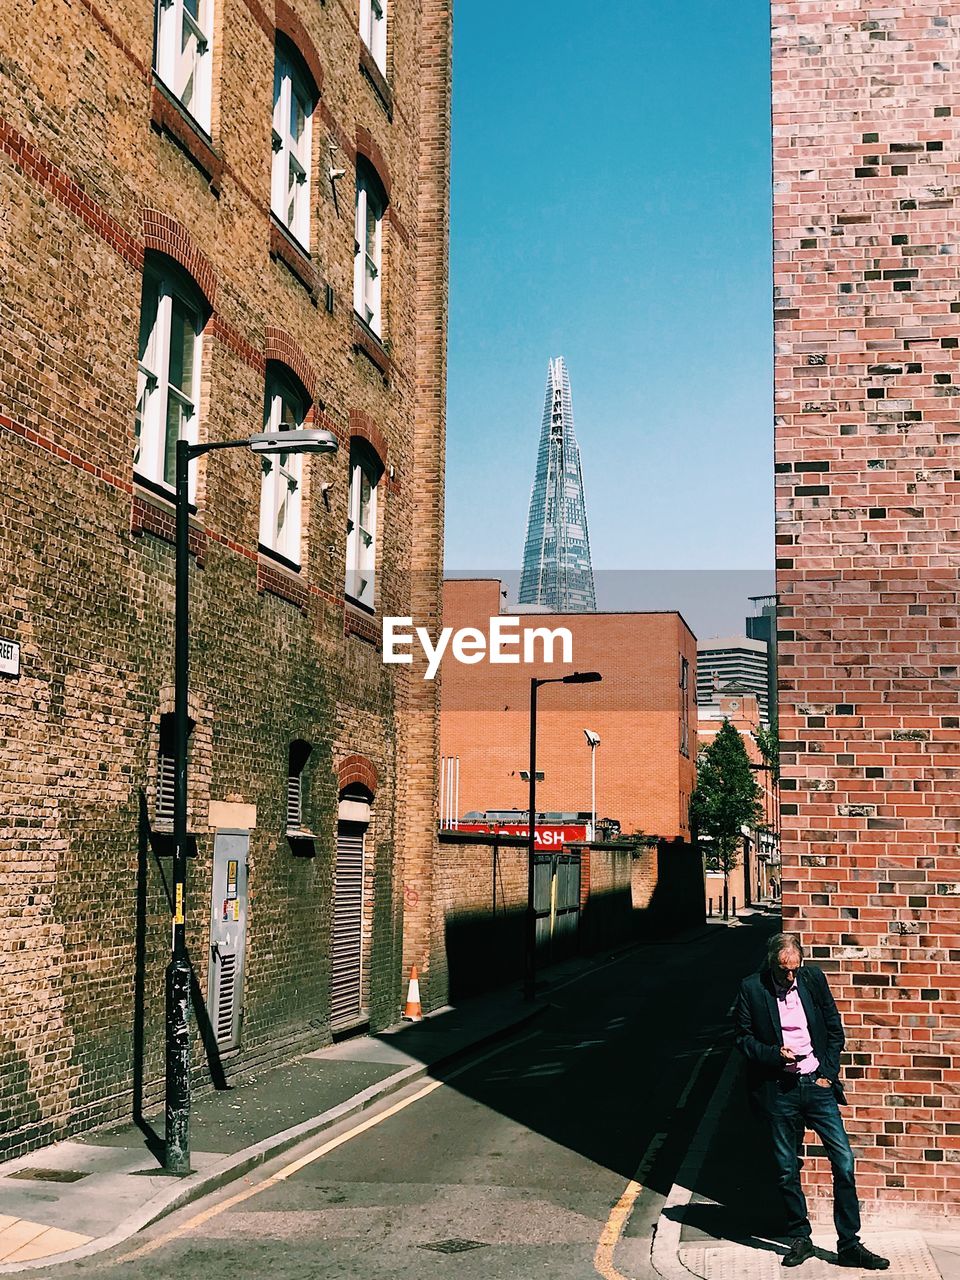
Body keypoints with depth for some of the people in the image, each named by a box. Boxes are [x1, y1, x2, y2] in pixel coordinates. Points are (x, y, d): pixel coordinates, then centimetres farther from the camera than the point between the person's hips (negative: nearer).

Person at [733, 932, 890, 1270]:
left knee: (844, 1162, -4)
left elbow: (835, 1029, 9)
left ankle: (849, 1245, 5)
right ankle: (800, 1238, 22)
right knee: (787, 1170, 6)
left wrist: (828, 1073, 1)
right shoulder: (751, 989, -4)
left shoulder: (813, 978, 3)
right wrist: (776, 1053, -14)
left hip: (817, 1083, 2)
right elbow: (743, 1039, 2)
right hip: (779, 1090, -2)